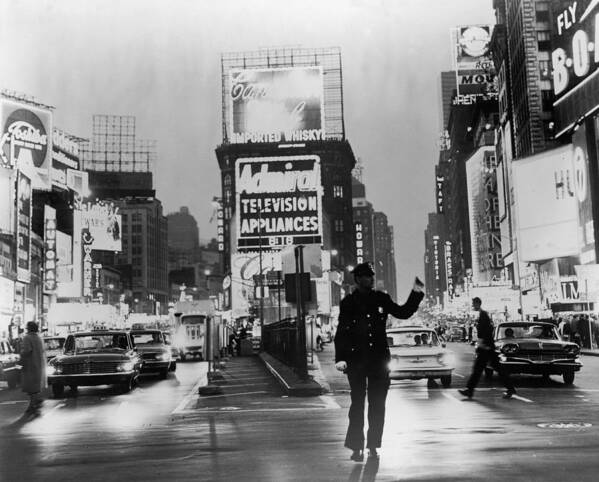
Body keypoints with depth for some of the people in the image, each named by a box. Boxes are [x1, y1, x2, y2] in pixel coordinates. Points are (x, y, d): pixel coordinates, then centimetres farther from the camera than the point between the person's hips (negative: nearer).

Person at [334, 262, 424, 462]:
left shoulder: (381, 299, 7)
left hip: (379, 358, 3)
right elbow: (341, 332, 0)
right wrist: (340, 359, -8)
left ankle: (373, 445, 16)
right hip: (356, 359, -2)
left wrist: (416, 293, 4)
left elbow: (403, 312, 14)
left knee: (377, 404, 6)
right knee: (357, 403, -2)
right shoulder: (348, 302, 1)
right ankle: (356, 447, 4)